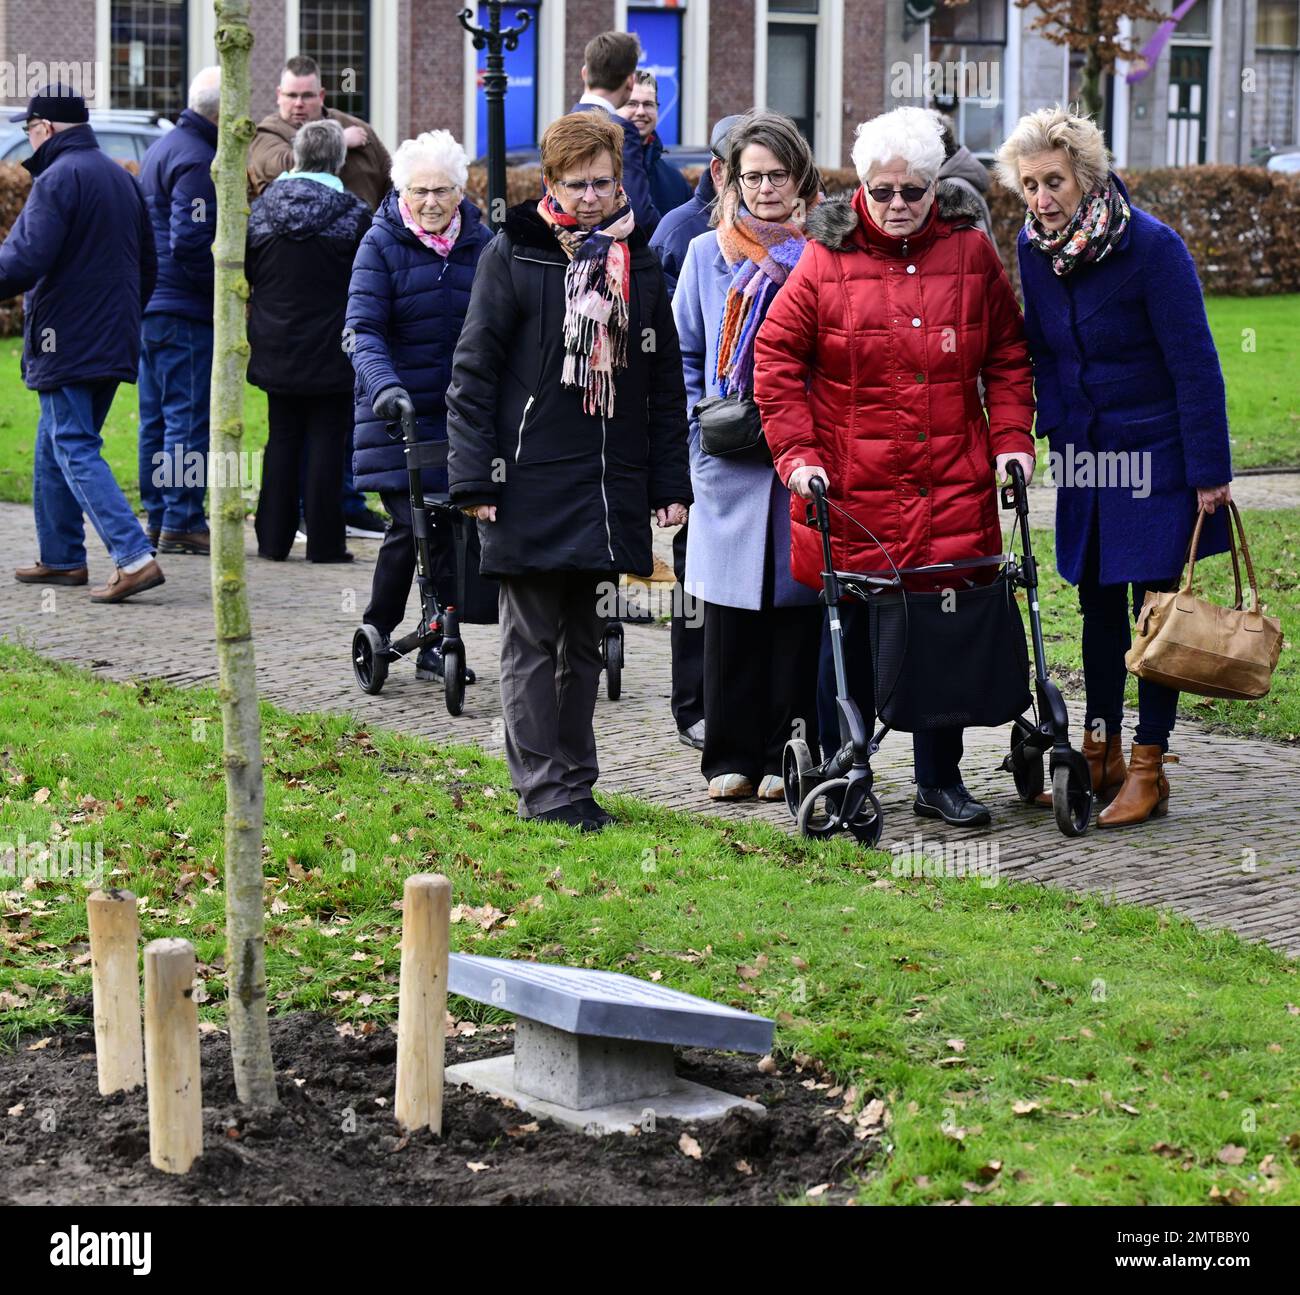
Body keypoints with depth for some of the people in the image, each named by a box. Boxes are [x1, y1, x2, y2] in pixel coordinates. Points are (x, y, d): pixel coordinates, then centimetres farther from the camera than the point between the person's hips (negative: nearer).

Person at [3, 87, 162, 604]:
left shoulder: (58, 179, -13)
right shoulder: (122, 178, 15)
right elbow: (148, 265, 20)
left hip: (66, 345, -9)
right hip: (114, 343, 9)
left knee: (75, 451, -8)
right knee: (53, 449, 18)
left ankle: (134, 557, -17)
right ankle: (61, 556, 23)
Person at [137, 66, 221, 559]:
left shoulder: (163, 148, 17)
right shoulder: (198, 161, -15)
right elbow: (190, 242, -23)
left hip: (150, 304, 10)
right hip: (185, 310, -10)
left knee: (157, 418, 13)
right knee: (189, 418, -6)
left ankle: (158, 519, 19)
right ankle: (181, 523, -4)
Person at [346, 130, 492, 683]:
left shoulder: (480, 242, 5)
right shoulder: (382, 243, -5)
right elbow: (363, 328, -12)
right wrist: (384, 384, -29)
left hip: (460, 412, 4)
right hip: (398, 410, -4)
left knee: (451, 525, 5)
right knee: (409, 524, -11)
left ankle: (437, 644, 16)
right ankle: (376, 630, 7)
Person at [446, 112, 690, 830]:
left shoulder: (639, 262, 10)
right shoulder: (513, 254, -3)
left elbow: (665, 384, 15)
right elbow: (472, 372, -5)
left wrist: (670, 483, 11)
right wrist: (474, 477, -11)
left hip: (610, 489, 5)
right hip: (530, 484, -4)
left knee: (585, 641, 12)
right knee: (533, 643, 2)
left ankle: (576, 782, 21)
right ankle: (543, 788, 7)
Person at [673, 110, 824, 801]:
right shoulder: (707, 254, 8)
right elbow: (682, 355, 12)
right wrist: (701, 429, 0)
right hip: (730, 466, 1)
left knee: (797, 605, 2)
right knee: (731, 611, 2)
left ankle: (786, 755, 11)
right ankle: (731, 757, 11)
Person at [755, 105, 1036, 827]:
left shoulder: (972, 253, 5)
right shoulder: (827, 258, -2)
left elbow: (1007, 356, 13)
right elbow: (776, 355, 1)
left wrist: (1011, 437, 2)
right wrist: (796, 451, -6)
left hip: (953, 488, 2)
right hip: (852, 493, -2)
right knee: (852, 631, 4)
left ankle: (940, 779, 19)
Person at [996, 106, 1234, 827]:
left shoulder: (1151, 245, -18)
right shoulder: (1033, 247, -1)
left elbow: (1194, 363, -15)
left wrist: (1209, 470, -16)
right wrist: (1048, 423, 2)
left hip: (1156, 451, -5)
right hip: (1084, 453, 5)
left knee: (1153, 601, -3)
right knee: (1097, 600, 11)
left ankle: (1149, 768, 4)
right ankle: (1101, 751, 22)